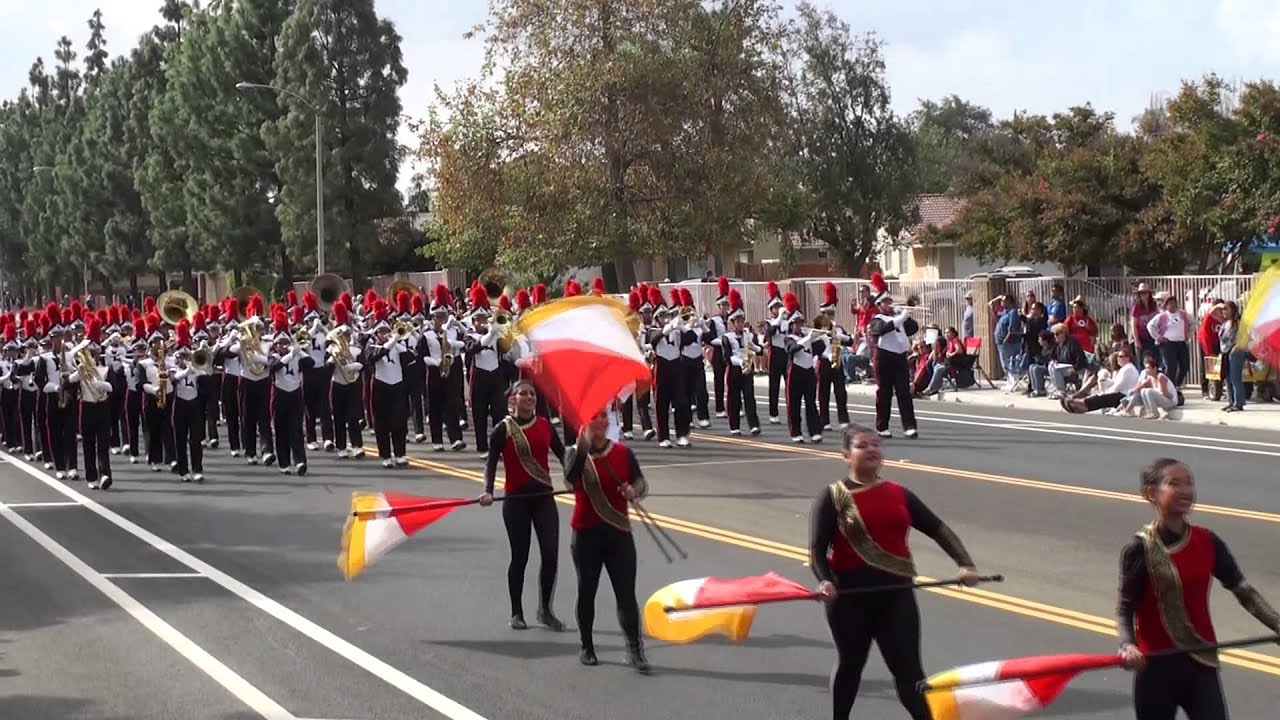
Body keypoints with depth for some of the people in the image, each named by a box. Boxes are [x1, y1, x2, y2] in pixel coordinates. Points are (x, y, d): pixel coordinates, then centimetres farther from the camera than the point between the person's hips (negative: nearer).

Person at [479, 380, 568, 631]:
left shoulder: (545, 425, 5)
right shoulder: (503, 429, -5)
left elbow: (562, 454, 7)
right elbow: (491, 461, -9)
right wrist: (488, 491, -22)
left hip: (543, 497, 3)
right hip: (516, 499, -3)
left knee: (551, 554, -5)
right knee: (520, 557, 4)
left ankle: (545, 610, 12)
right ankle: (517, 613, 18)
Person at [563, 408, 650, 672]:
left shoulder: (623, 452, 2)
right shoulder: (576, 453, -4)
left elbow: (641, 481, 2)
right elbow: (571, 477, -25)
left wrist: (634, 490, -21)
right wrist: (583, 446, -38)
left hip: (619, 532, 1)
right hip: (586, 534, -1)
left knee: (626, 593, -4)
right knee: (586, 591, 10)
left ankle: (635, 650, -1)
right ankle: (586, 647, 24)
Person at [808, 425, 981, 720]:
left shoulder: (899, 493, 8)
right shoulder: (832, 496, -3)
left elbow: (938, 529, 8)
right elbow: (817, 547, -10)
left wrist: (965, 564, -4)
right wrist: (824, 580, -28)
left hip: (897, 591, 2)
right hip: (850, 594, -2)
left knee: (908, 667, 0)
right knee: (850, 664, 13)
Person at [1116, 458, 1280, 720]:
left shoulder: (1208, 542, -1)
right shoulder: (1139, 550, -11)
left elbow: (1243, 590, 1)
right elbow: (1125, 609, -9)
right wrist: (1128, 645, -28)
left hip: (1202, 663, 3)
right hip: (1156, 667, -3)